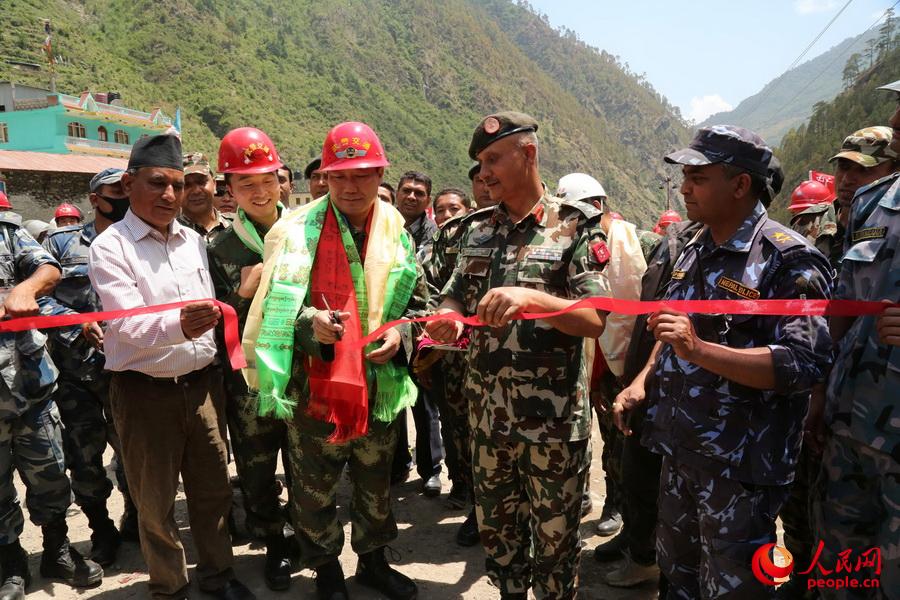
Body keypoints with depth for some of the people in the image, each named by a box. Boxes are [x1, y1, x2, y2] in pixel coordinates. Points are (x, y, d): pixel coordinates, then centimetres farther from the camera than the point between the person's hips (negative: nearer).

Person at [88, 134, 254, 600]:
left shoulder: (194, 240, 7)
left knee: (213, 488, 15)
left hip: (201, 383, 4)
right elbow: (127, 325, -22)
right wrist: (177, 325, -39)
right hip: (145, 391, -4)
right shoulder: (110, 246, -10)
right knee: (155, 501, 12)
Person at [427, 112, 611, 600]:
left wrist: (530, 297, -32)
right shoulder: (478, 229, 8)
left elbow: (595, 320, -15)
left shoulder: (575, 228, -9)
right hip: (488, 412, 5)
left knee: (554, 538, 12)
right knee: (496, 528, 20)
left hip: (553, 419, -5)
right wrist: (449, 320, -12)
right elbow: (455, 297, 12)